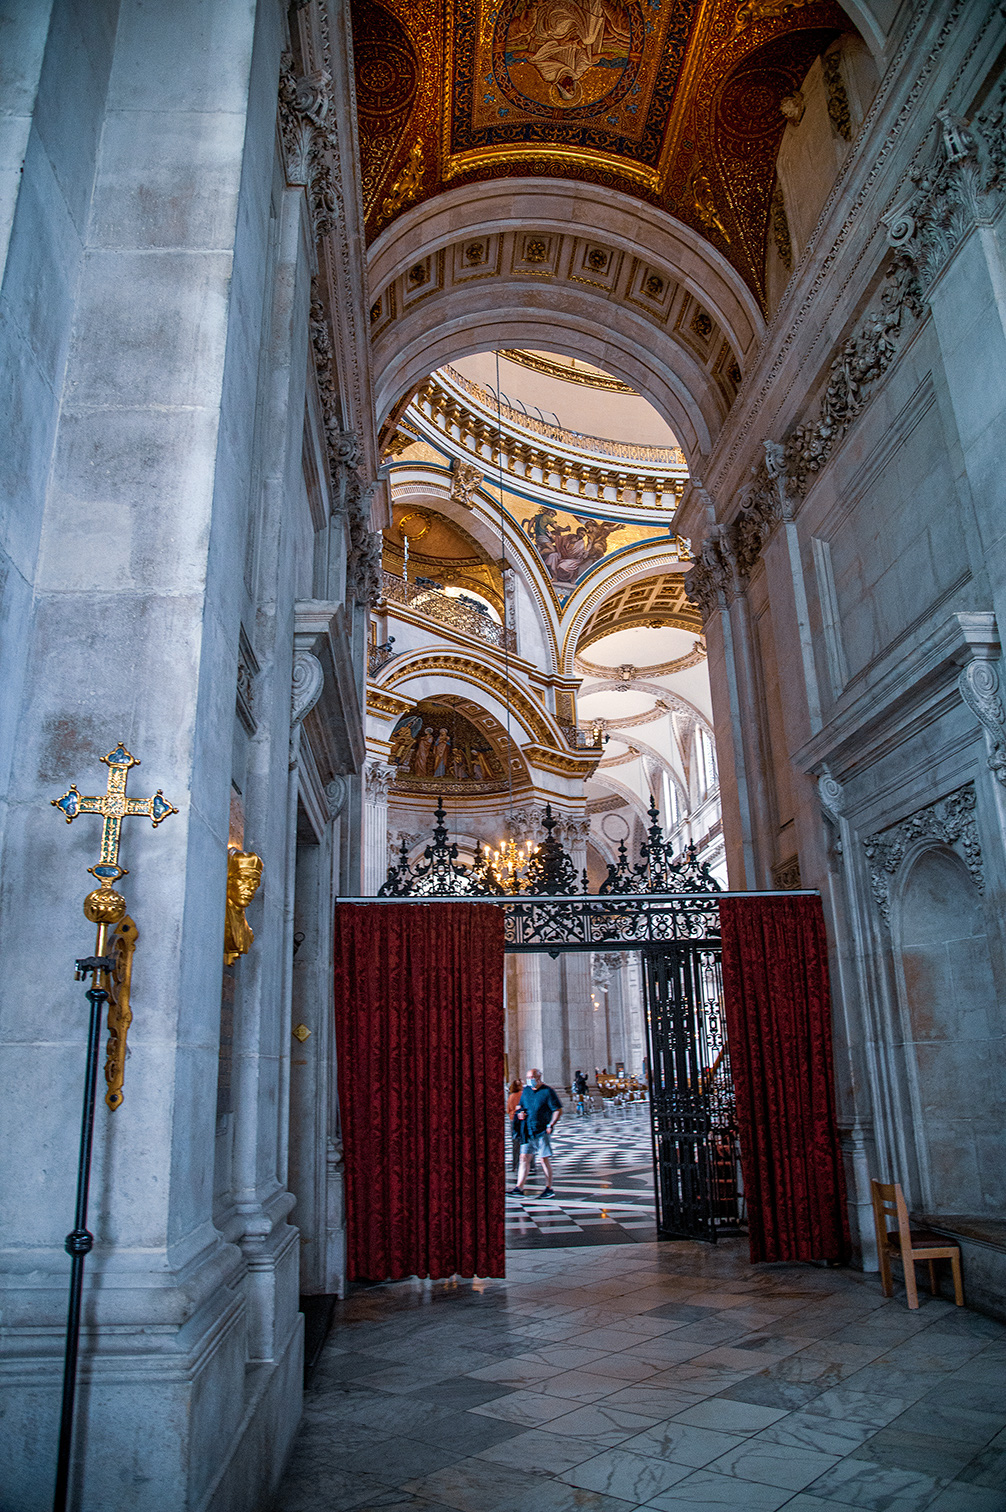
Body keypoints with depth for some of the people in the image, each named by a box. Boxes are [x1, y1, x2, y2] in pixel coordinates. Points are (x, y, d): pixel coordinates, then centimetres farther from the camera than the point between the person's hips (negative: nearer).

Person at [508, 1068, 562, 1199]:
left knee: (544, 1159, 0)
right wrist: (520, 1113, 3)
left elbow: (558, 1110, -6)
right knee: (524, 1158, 1)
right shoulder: (526, 1090, 12)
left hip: (542, 1131, -5)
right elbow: (520, 1106, 25)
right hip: (527, 1131, 5)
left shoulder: (547, 1092, -6)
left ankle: (549, 1189, 10)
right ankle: (519, 1188, 0)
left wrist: (551, 1125, -13)